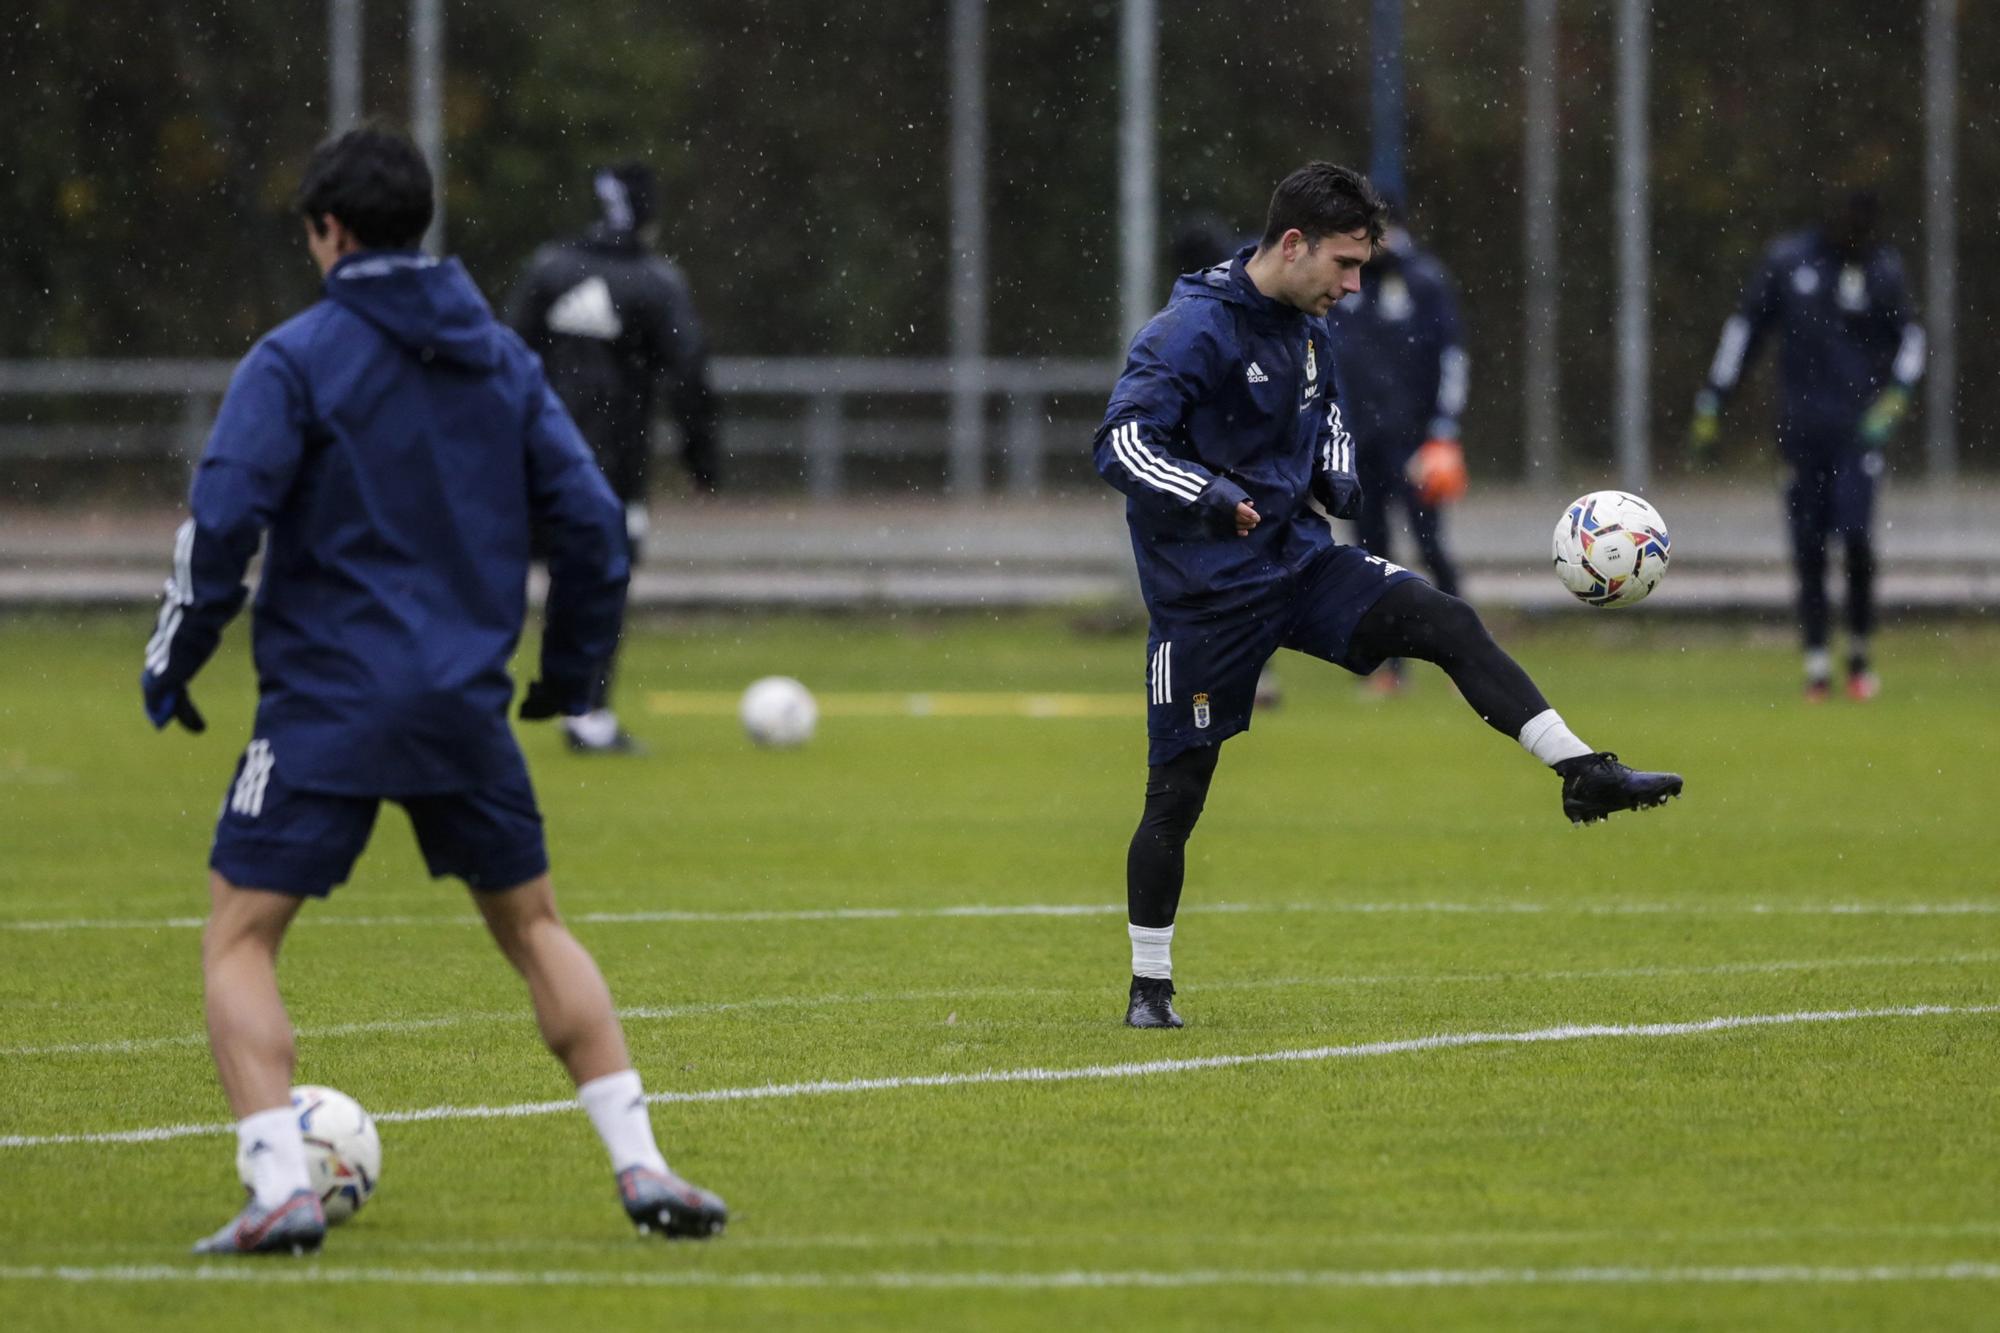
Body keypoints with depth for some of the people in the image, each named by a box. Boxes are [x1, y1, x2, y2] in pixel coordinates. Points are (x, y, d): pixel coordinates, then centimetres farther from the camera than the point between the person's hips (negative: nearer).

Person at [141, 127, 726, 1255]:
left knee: (238, 941, 2)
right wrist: (573, 667, 20)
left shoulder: (298, 358, -5)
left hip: (325, 699, -5)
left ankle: (283, 1190, -14)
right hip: (467, 709, 5)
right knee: (534, 928, 19)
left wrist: (173, 662, -3)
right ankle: (641, 1168, 9)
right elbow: (588, 517, 8)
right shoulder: (502, 357, 10)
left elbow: (225, 517, -14)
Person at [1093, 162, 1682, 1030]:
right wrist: (1209, 497, -41)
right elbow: (1120, 440, -27)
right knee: (1177, 792, 1)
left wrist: (1335, 472, 4)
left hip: (1296, 560, 7)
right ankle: (1149, 989, 15)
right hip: (1204, 593, -6)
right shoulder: (1192, 331, -19)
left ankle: (1584, 774, -16)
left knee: (1447, 624, -14)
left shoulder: (1309, 325, 6)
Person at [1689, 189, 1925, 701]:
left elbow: (1910, 335, 11)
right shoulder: (1786, 259, 2)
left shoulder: (1882, 269, 2)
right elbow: (1745, 327, 7)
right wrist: (1711, 405, 5)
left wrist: (1895, 394, -7)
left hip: (1858, 425, -1)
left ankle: (1860, 653, 4)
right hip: (1801, 424, 1)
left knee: (1857, 537, -13)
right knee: (1807, 548, -1)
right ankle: (1817, 664, 5)